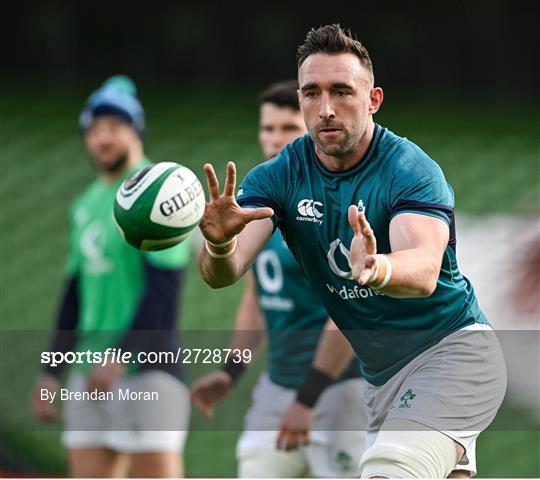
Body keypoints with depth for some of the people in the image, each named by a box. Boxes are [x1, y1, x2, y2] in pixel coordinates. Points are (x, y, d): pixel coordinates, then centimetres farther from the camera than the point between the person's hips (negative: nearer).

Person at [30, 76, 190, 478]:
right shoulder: (86, 206, 18)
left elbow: (164, 290, -15)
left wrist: (120, 356, -22)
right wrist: (50, 372, 17)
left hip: (147, 369, -8)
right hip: (90, 376, 8)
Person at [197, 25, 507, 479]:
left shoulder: (410, 170, -19)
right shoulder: (279, 176, -5)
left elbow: (424, 271, -37)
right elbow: (223, 272, -18)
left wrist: (375, 270, -60)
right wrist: (219, 245, -42)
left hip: (452, 348, -7)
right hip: (380, 370, 7)